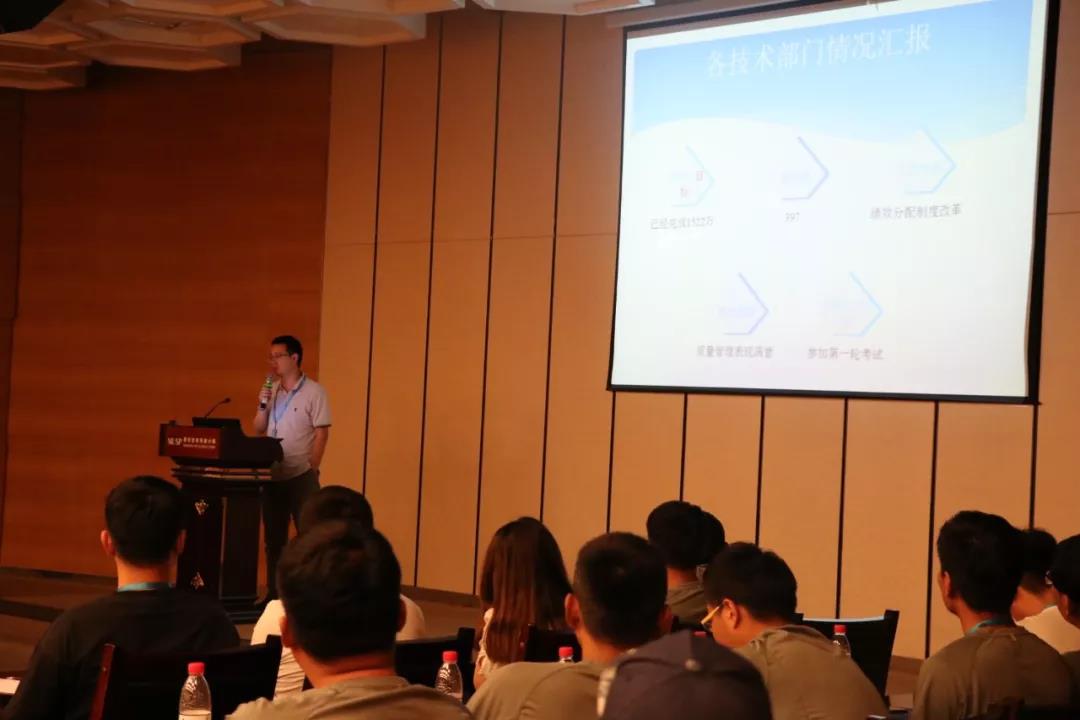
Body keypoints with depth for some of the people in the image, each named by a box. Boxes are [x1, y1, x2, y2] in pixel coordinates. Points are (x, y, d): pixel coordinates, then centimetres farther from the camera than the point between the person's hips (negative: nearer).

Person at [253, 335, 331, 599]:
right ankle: (274, 593, 17)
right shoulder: (271, 390, 10)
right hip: (272, 475, 6)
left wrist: (311, 470, -11)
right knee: (273, 537, 10)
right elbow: (258, 429, 11)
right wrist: (262, 405, -6)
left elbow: (321, 434, -8)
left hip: (300, 476, -6)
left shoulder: (314, 391, -6)